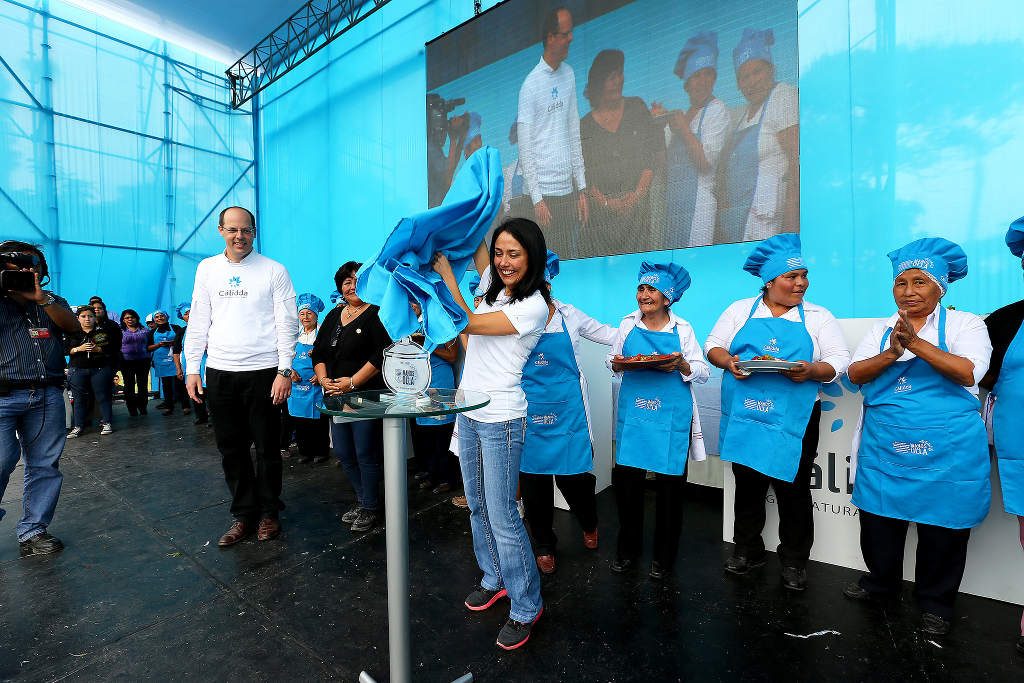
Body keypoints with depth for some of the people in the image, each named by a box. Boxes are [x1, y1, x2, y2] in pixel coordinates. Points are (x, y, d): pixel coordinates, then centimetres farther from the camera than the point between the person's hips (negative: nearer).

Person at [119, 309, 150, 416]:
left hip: (143, 361, 0)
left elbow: (149, 346, 15)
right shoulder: (120, 332, 8)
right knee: (129, 386, 2)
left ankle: (142, 407, 14)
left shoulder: (145, 331, 11)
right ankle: (132, 410, 10)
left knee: (143, 385, 2)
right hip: (127, 362, 0)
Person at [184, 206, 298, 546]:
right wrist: (192, 369, 7)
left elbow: (287, 323, -4)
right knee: (231, 448, 10)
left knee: (266, 447, 6)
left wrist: (284, 371, -11)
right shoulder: (207, 269, 12)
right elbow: (198, 322, 13)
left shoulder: (274, 270, -1)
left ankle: (268, 512, 23)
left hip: (263, 371, -3)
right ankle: (244, 514, 25)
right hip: (219, 372, 4)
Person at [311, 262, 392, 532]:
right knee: (343, 454, 14)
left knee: (366, 455, -1)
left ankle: (370, 507, 19)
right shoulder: (334, 316, 15)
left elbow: (382, 355, -17)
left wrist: (352, 382, -19)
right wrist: (323, 379, -2)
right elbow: (318, 352, 15)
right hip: (337, 398, 7)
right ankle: (362, 499, 33)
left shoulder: (377, 314, -7)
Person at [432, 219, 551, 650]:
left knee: (502, 517, -1)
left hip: (500, 420, -8)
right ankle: (494, 579, 40)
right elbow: (476, 248, 24)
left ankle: (526, 606, 20)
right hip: (468, 412, 8)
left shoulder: (533, 306, -15)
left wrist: (446, 274, -8)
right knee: (477, 505, 19)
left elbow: (469, 324, -15)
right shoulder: (494, 287, 8)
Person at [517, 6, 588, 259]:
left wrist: (582, 190, 11)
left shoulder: (569, 74, 14)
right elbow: (525, 149, -8)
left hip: (570, 190, 6)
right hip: (545, 193, -6)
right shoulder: (530, 86, -6)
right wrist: (537, 199, -13)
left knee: (574, 258, 8)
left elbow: (575, 136, 16)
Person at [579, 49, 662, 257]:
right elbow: (583, 174, 3)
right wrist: (606, 202, -10)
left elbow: (653, 152, 7)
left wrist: (637, 194, -5)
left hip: (638, 202, 1)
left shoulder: (637, 108, 12)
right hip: (602, 207, -1)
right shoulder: (585, 125, 8)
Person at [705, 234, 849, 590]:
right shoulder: (740, 310, 8)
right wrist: (729, 362, -14)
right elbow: (713, 346, 7)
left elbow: (839, 361, 2)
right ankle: (747, 550, 31)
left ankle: (794, 561, 30)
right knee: (747, 484, 12)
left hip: (793, 420, 0)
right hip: (744, 415, 1)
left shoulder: (818, 317, 7)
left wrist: (811, 370, -19)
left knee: (793, 489, 8)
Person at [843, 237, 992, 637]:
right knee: (878, 518, 13)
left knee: (942, 528, 10)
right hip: (883, 448, 3)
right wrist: (890, 354, -17)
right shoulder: (881, 330, 9)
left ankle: (935, 602, 31)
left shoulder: (964, 324, -1)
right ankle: (882, 581, 36)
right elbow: (855, 373, -1)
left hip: (946, 451, -3)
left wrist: (917, 343, -24)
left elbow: (969, 372, -16)